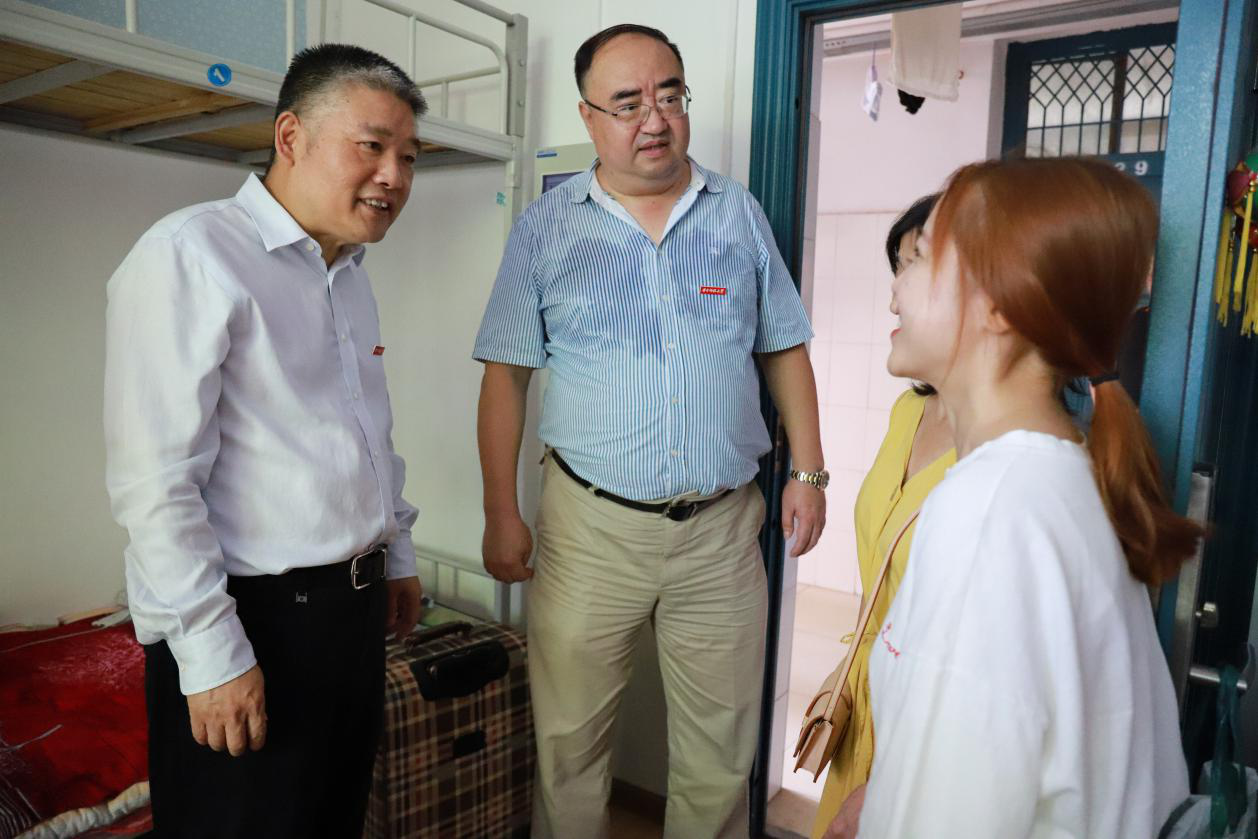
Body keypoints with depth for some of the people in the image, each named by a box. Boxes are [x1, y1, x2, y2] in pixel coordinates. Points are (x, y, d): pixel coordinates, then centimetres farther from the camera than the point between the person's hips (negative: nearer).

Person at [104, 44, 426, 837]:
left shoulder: (351, 274, 11)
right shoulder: (190, 256, -15)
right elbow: (153, 478, -19)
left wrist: (397, 555, 19)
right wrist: (211, 651, -18)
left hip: (356, 603, 8)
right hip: (253, 619, -7)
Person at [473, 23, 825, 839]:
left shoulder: (740, 213, 6)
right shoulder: (545, 227, 1)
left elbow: (784, 349, 11)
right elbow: (506, 374, 0)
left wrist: (809, 472, 6)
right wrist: (502, 514, -3)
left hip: (723, 525, 2)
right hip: (591, 523, -1)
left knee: (721, 753, 14)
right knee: (569, 742, 12)